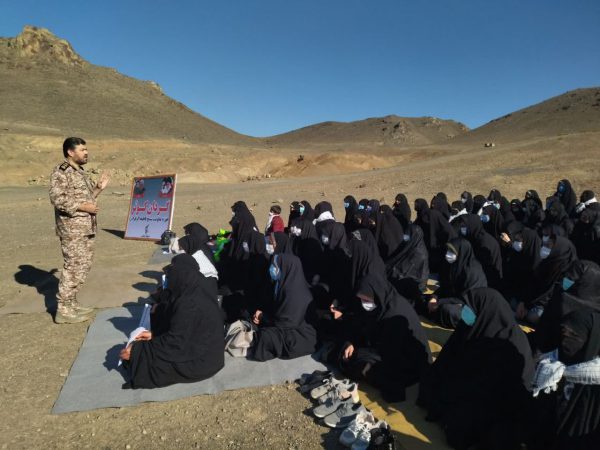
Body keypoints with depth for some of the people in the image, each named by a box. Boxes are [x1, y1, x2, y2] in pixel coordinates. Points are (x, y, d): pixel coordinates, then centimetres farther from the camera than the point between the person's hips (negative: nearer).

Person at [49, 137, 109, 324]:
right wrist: (84, 207, -19)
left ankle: (71, 303, 24)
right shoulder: (61, 172, -11)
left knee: (83, 265, 13)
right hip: (72, 228, -9)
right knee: (73, 266, -7)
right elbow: (57, 199, -20)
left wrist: (98, 188, 11)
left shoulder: (80, 172, 17)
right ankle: (63, 310, 2)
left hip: (86, 228, 9)